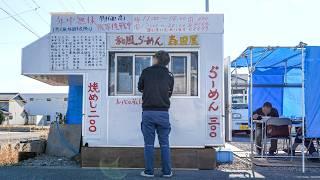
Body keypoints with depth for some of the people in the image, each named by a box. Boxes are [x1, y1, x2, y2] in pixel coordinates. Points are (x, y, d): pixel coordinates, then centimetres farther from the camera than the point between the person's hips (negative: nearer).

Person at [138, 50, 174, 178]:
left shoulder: (146, 71, 2)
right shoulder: (169, 75, 6)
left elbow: (140, 88, 16)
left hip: (148, 112, -1)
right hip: (163, 112, 1)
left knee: (149, 143, 6)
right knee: (164, 143, 8)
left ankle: (149, 171, 11)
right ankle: (167, 172, 13)